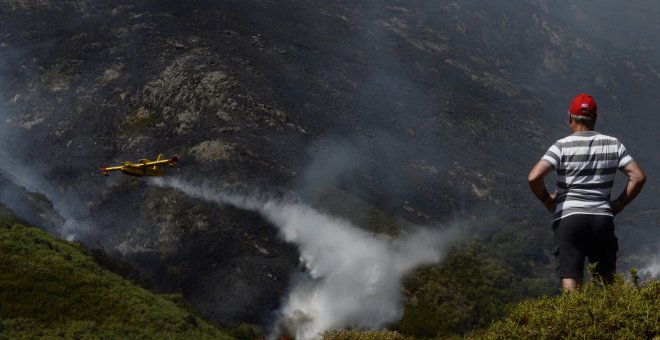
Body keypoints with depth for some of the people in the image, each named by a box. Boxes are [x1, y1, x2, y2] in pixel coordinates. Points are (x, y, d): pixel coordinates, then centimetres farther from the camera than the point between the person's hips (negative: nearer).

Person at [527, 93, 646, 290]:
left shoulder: (562, 146, -2)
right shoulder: (613, 144, 8)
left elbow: (534, 177, -14)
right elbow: (638, 177, 2)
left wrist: (545, 199, 4)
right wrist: (619, 204, 12)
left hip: (569, 217, -3)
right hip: (602, 218, 3)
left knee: (570, 288, -6)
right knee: (610, 283, 21)